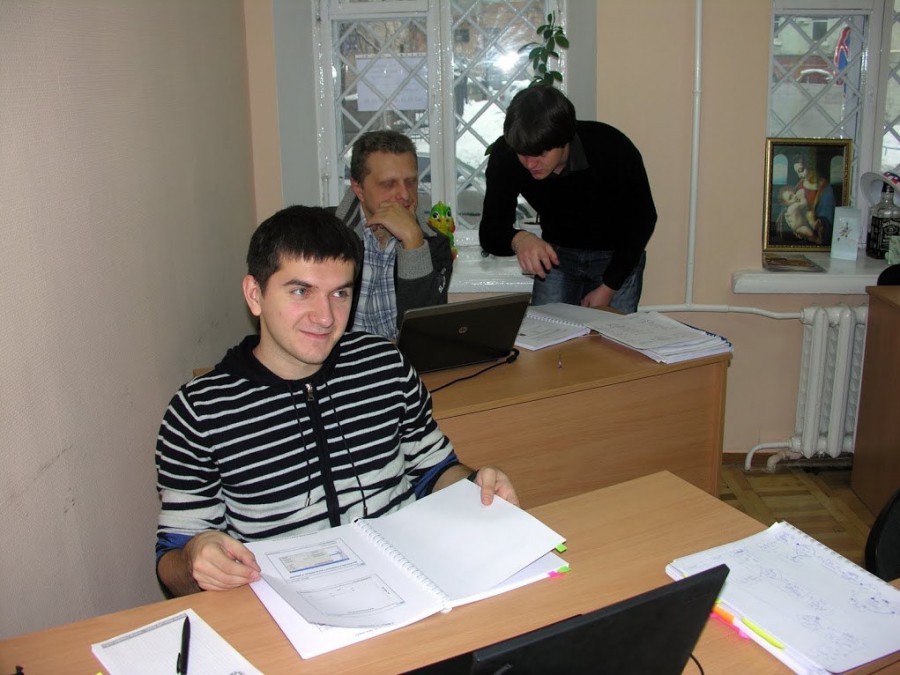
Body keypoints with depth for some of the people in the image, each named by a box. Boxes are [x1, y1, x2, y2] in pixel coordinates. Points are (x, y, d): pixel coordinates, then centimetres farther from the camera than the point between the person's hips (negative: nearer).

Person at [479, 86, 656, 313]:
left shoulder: (613, 149, -30)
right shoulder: (505, 155, -24)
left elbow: (643, 220, -16)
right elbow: (490, 231, -21)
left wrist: (608, 289, -17)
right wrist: (518, 239, -45)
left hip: (617, 255, -2)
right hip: (557, 254, 2)